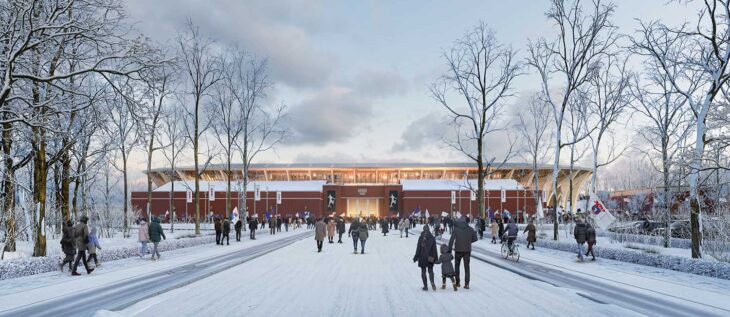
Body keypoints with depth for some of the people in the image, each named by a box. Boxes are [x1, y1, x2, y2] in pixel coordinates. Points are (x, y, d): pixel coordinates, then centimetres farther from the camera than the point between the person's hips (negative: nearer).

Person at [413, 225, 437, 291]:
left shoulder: (421, 238, -8)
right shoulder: (432, 238, 0)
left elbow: (418, 248, -7)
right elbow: (434, 249, 1)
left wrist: (416, 257, 1)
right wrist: (435, 258, 7)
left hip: (422, 258, -2)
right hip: (430, 258, 2)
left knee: (423, 272, 8)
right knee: (430, 271, 12)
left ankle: (425, 286, 5)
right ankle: (432, 282, -13)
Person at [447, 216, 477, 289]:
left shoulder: (455, 229, -8)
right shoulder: (470, 229, 0)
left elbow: (451, 240, -14)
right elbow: (475, 239, 6)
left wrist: (449, 249, -10)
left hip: (458, 250, -1)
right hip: (467, 251, 2)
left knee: (457, 266, 16)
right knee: (466, 267, 8)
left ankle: (457, 282, 17)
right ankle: (467, 284, 1)